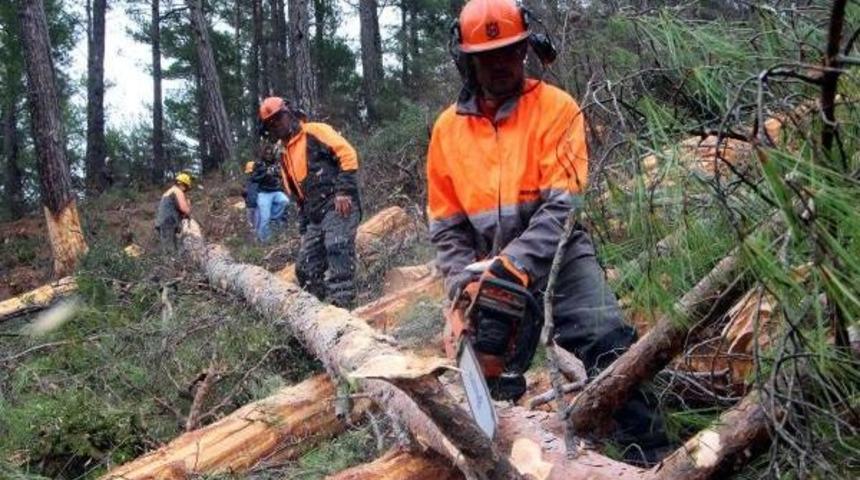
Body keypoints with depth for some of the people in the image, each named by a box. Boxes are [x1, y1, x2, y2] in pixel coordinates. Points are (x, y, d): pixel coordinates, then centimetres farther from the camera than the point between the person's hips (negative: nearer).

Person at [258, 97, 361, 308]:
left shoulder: (316, 132, 1)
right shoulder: (285, 156, 24)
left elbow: (347, 154, -11)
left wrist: (343, 190, -19)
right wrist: (303, 226, 21)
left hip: (338, 206, -9)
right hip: (315, 216, 9)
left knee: (338, 252, -24)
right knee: (306, 269, 4)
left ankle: (340, 305, -30)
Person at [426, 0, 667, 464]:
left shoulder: (556, 108, -7)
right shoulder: (447, 129, 3)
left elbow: (561, 205, -19)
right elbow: (446, 227, 5)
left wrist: (514, 264, -31)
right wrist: (465, 283, -13)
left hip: (559, 254, -3)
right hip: (490, 268, 4)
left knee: (609, 343, -22)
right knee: (488, 361, 5)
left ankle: (648, 450, -10)